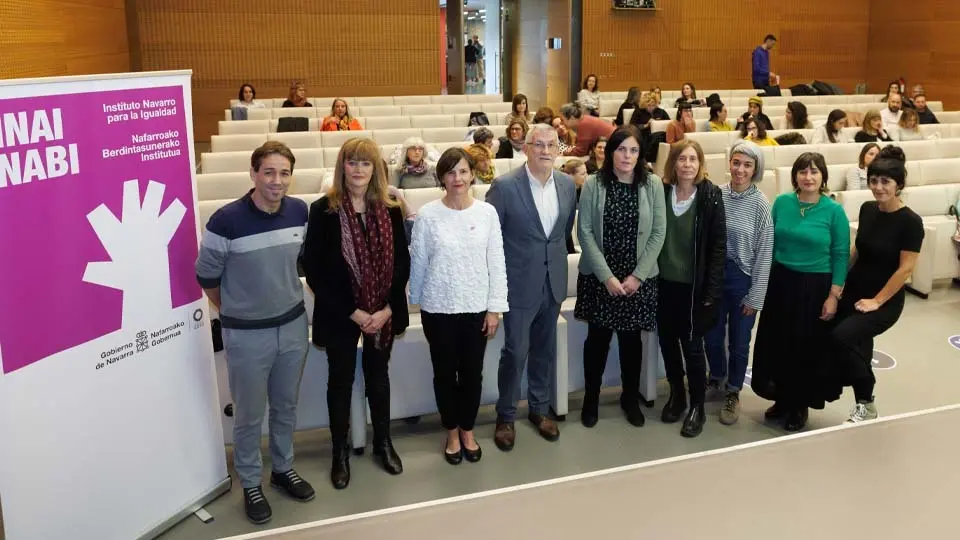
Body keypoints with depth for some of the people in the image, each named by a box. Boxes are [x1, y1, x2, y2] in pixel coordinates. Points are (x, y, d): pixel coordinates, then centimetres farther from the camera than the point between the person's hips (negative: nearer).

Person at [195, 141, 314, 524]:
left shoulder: (301, 212, -6)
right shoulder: (226, 221, -20)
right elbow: (207, 276, -6)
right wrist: (234, 311, 6)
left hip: (293, 325, 4)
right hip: (246, 334, -4)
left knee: (286, 405, 20)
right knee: (249, 414, 11)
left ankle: (283, 469, 40)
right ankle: (251, 484, 30)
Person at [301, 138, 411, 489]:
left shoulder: (390, 210, -2)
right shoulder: (323, 210, -10)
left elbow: (402, 262, 0)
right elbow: (313, 269, -12)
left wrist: (387, 309, -11)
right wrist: (353, 312, -15)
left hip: (383, 312, 3)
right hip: (340, 313, -2)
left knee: (378, 375, 17)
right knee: (341, 380, 11)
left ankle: (383, 442, 34)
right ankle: (340, 451, 28)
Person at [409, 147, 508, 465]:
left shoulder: (487, 213, -3)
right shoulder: (428, 215, -8)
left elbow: (496, 262, 0)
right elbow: (417, 263, 0)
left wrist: (495, 307, -2)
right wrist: (417, 302, 6)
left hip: (476, 307, 1)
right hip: (438, 307, -1)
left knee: (472, 373, 11)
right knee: (445, 373, 11)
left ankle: (467, 430, 32)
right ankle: (452, 432, 31)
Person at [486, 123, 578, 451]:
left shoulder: (567, 185, 1)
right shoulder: (505, 186, -13)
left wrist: (558, 260, 13)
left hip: (553, 282, 5)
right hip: (520, 283, -4)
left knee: (545, 350, 15)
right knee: (515, 351, 1)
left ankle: (539, 409, 32)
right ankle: (505, 416, 19)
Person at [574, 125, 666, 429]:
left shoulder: (653, 185, -3)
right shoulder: (593, 185, -6)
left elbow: (658, 233, -3)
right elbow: (584, 233, -8)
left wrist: (637, 275, -10)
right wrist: (607, 276, -13)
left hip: (638, 278, 1)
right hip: (599, 277, -1)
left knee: (631, 338, 11)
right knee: (597, 337, 8)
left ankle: (630, 398, 29)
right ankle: (591, 397, 26)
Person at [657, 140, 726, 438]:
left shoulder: (711, 195, -8)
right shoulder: (661, 192, 0)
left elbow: (718, 245, -8)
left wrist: (712, 289, -12)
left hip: (694, 285, -3)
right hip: (664, 281, 3)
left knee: (691, 343, 2)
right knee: (667, 340, 12)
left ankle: (697, 406, 18)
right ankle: (676, 394, 32)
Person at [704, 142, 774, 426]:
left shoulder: (760, 204, -11)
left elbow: (764, 253, -8)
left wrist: (755, 296, -8)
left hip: (743, 277, -2)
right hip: (714, 273, 2)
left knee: (739, 340, 10)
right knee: (712, 336, 13)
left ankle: (733, 393, 30)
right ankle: (716, 380, 39)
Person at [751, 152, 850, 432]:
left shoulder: (834, 210, -9)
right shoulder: (781, 202, -1)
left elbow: (841, 255, -6)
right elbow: (770, 244, 6)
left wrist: (834, 296, -10)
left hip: (815, 287, -3)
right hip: (781, 283, 3)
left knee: (808, 347, 7)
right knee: (777, 343, 10)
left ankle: (800, 405, 25)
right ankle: (782, 398, 29)